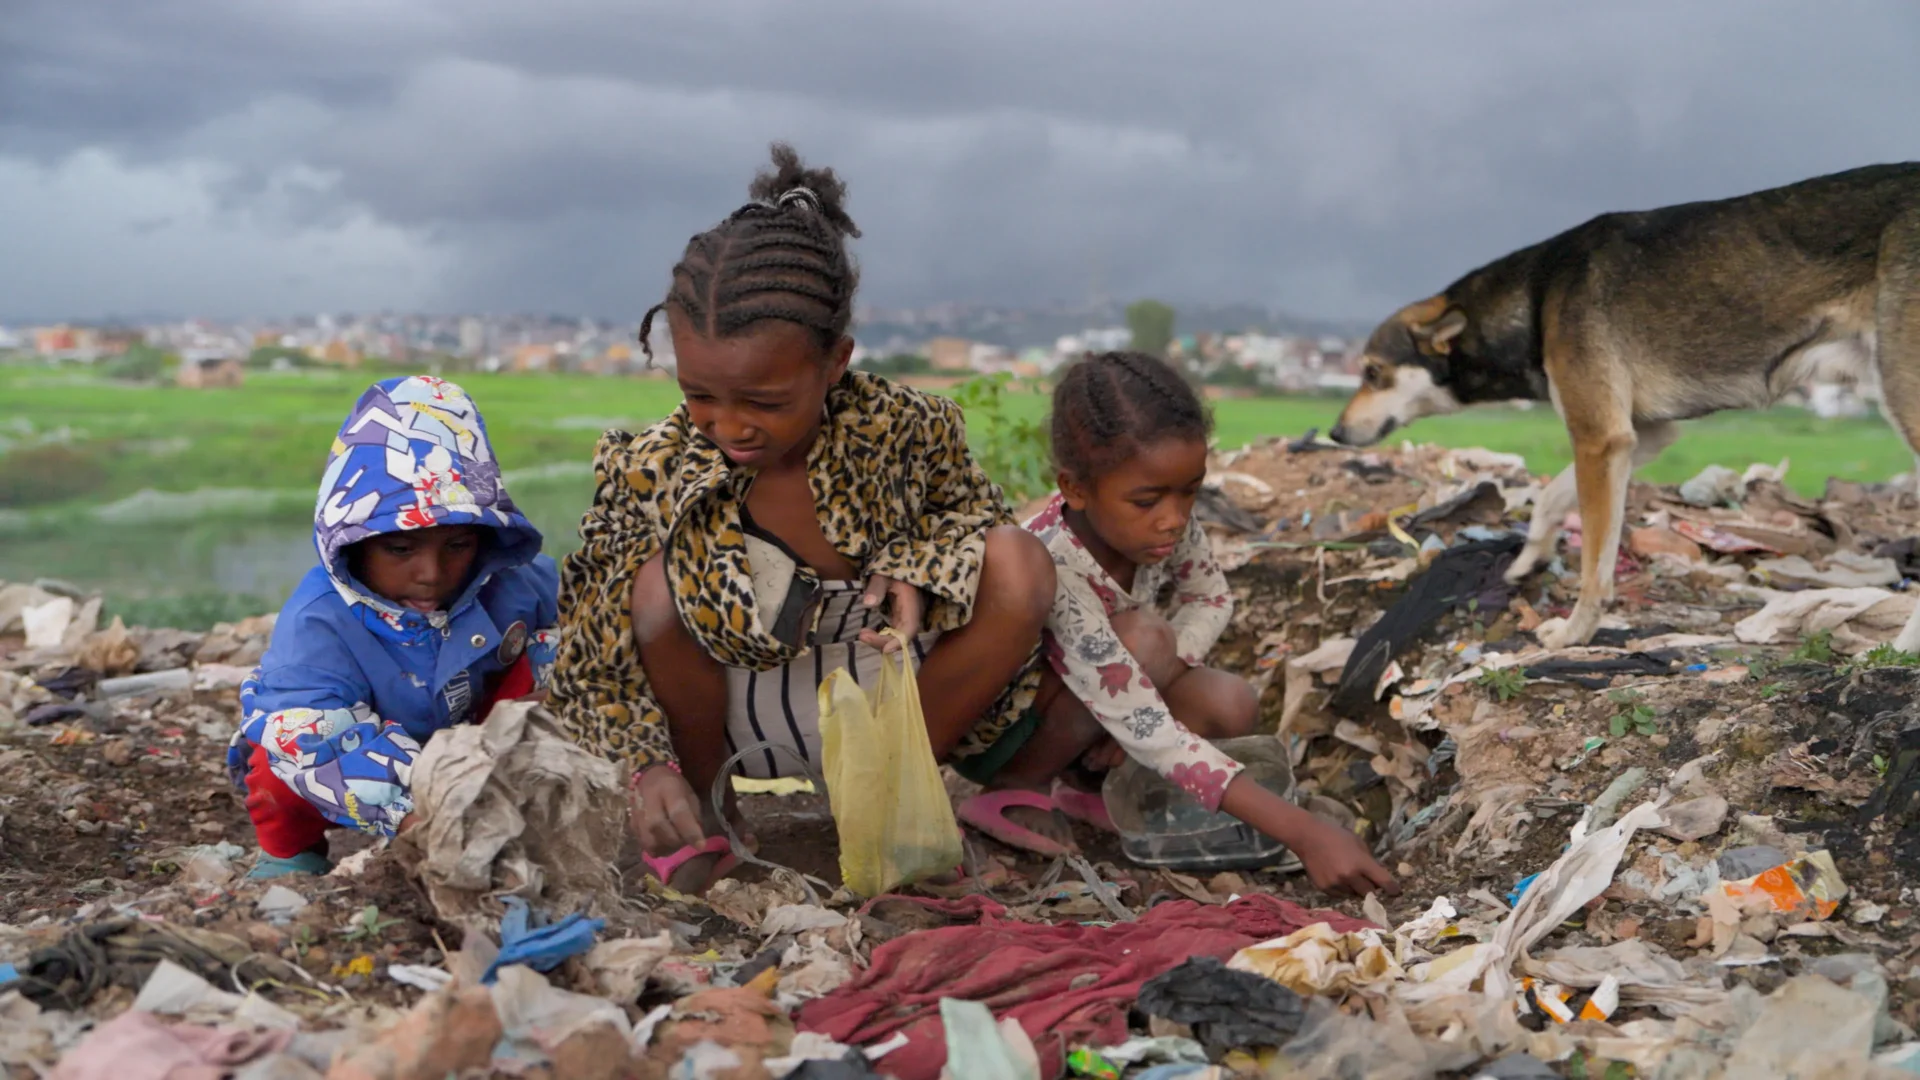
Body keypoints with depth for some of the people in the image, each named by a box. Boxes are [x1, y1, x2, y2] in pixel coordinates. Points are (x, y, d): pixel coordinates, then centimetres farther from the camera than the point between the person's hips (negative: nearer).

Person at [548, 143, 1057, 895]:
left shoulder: (904, 430, -16)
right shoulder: (650, 473, -18)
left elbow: (965, 508, 5)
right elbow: (593, 663, -13)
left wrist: (917, 573, -19)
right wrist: (648, 768, -31)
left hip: (889, 694, 1)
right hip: (734, 721, -1)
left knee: (1018, 564, -20)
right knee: (660, 584, -30)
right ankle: (702, 813, -3)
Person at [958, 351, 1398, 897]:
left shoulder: (1162, 519, -19)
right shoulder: (1056, 574, -39)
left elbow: (1211, 598, 2)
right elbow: (1151, 739, -40)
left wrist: (1145, 695, -18)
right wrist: (1303, 833, -44)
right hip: (992, 732, -6)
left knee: (1232, 704, -18)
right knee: (1145, 637, -30)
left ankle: (1078, 779, 0)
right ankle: (1016, 785, -12)